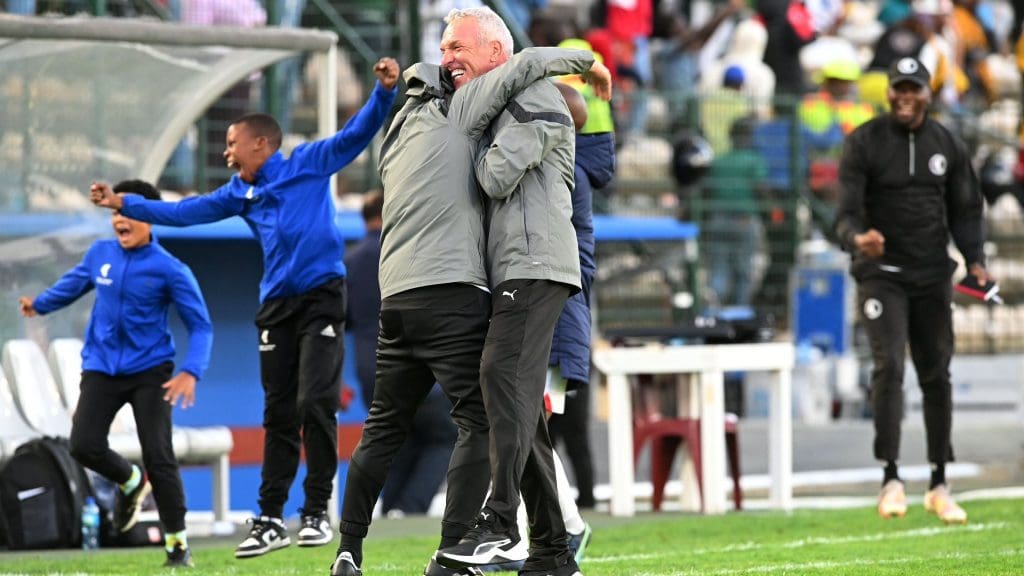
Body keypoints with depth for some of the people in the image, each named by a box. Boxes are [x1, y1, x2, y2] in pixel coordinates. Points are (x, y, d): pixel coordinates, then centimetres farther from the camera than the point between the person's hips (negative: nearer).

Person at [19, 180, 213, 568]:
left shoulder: (169, 269, -12)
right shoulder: (100, 255, 0)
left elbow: (200, 326, -10)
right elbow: (73, 284, 23)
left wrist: (191, 372, -21)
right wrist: (40, 304, 13)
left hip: (150, 371, -4)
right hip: (102, 369, 4)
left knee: (158, 455, -9)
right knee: (84, 446, -8)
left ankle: (177, 543, 4)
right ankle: (132, 483, 24)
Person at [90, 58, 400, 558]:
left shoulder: (309, 163, 1)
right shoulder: (240, 192, 15)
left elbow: (357, 134, -5)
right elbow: (185, 212, 19)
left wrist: (384, 92, -21)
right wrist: (123, 204, 18)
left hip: (321, 298, -5)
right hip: (276, 306, 5)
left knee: (315, 404, -12)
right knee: (279, 416, 6)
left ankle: (317, 513, -4)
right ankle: (270, 521, 8)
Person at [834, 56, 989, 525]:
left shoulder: (949, 146, 6)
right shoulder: (863, 142, -5)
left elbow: (965, 210, 12)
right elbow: (847, 212, -11)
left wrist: (975, 260, -4)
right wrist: (857, 238, -34)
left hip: (932, 275, 3)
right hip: (881, 273, -3)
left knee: (936, 375, 6)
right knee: (889, 366, -17)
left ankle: (939, 485, 14)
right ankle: (891, 479, -17)